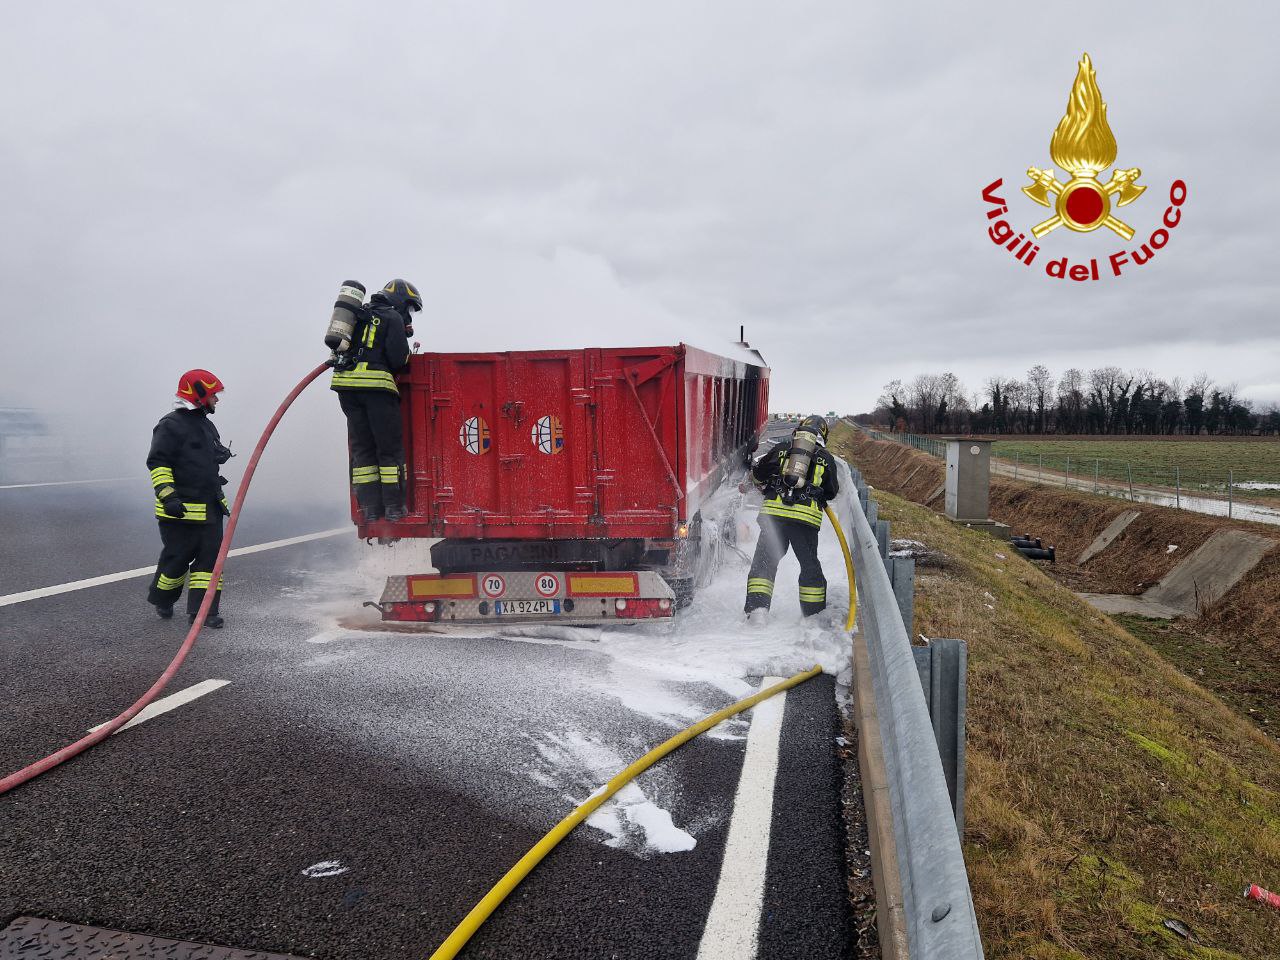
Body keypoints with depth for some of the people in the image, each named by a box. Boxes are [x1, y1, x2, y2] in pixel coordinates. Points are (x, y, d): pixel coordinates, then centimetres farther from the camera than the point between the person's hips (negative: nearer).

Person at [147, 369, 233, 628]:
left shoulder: (206, 425, 17)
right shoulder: (170, 425, -12)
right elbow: (158, 462, -17)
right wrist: (168, 496, -24)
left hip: (210, 507, 8)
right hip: (180, 508, -8)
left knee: (211, 556, 2)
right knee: (177, 557, 3)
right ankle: (162, 600, 29)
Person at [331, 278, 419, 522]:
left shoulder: (361, 317, 25)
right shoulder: (392, 318, 3)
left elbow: (347, 350, 19)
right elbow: (398, 358, -9)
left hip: (346, 385, 6)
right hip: (375, 385, -6)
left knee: (362, 448, 9)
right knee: (390, 447, 1)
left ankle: (370, 507, 6)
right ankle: (394, 506, 0)